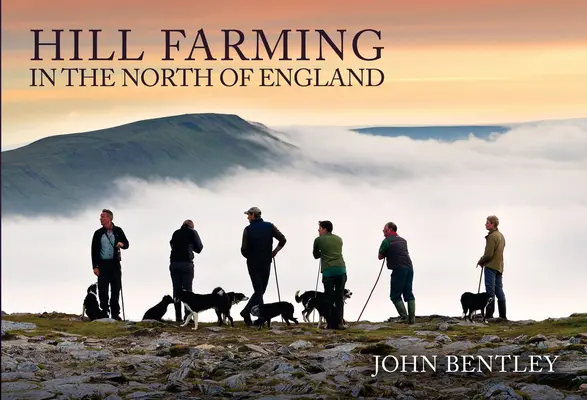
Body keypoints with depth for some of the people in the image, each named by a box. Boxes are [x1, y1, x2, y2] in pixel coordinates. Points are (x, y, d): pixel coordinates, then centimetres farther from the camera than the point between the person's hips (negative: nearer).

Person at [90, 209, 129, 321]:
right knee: (103, 289, -5)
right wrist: (95, 266, -4)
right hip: (103, 264, -1)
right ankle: (104, 312, 0)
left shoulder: (118, 231, 8)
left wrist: (122, 244, -12)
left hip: (115, 263, 1)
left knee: (116, 289, 2)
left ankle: (115, 313, 8)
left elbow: (126, 244, 13)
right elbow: (94, 250, 4)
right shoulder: (98, 233, 6)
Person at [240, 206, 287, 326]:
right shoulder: (269, 227, 0)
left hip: (253, 263, -2)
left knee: (258, 290, 3)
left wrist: (249, 257, 8)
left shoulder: (248, 230, -8)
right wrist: (274, 252, 4)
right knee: (261, 290, 13)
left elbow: (244, 250, -12)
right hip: (266, 263, 2)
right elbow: (283, 239, -6)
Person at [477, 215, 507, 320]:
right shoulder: (501, 236, 16)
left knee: (490, 292, -7)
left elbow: (488, 255, -19)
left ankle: (489, 315, -9)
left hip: (491, 267, -9)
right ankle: (503, 316, 11)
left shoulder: (492, 236, -15)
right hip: (499, 267, 9)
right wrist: (483, 260, 15)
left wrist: (480, 261, -1)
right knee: (499, 291, 10)